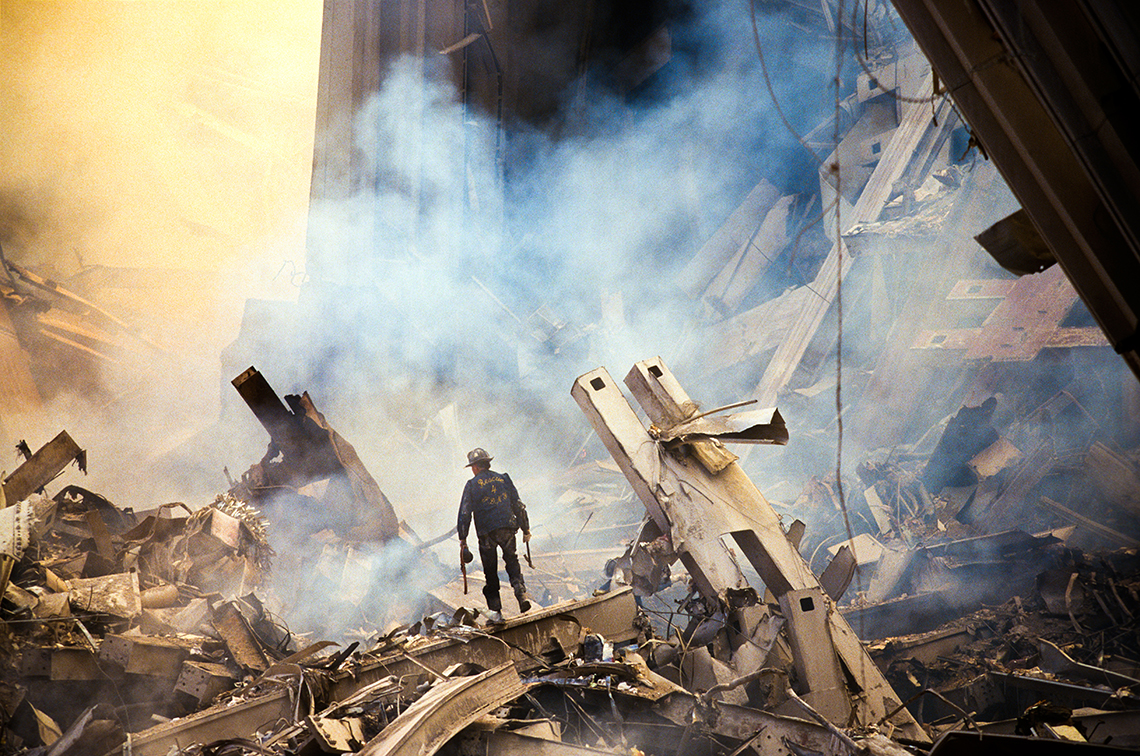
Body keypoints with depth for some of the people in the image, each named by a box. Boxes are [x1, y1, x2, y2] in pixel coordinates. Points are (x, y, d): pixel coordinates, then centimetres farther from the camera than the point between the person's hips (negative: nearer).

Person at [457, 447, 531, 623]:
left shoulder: (472, 485, 0)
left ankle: (496, 610, 6)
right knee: (512, 562, 15)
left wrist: (462, 538, 2)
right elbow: (518, 506, 10)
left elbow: (465, 513, -3)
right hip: (507, 528, 2)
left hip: (486, 532, -2)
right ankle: (521, 594, -7)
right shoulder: (503, 479, 9)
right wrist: (526, 529, 17)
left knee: (491, 572, 7)